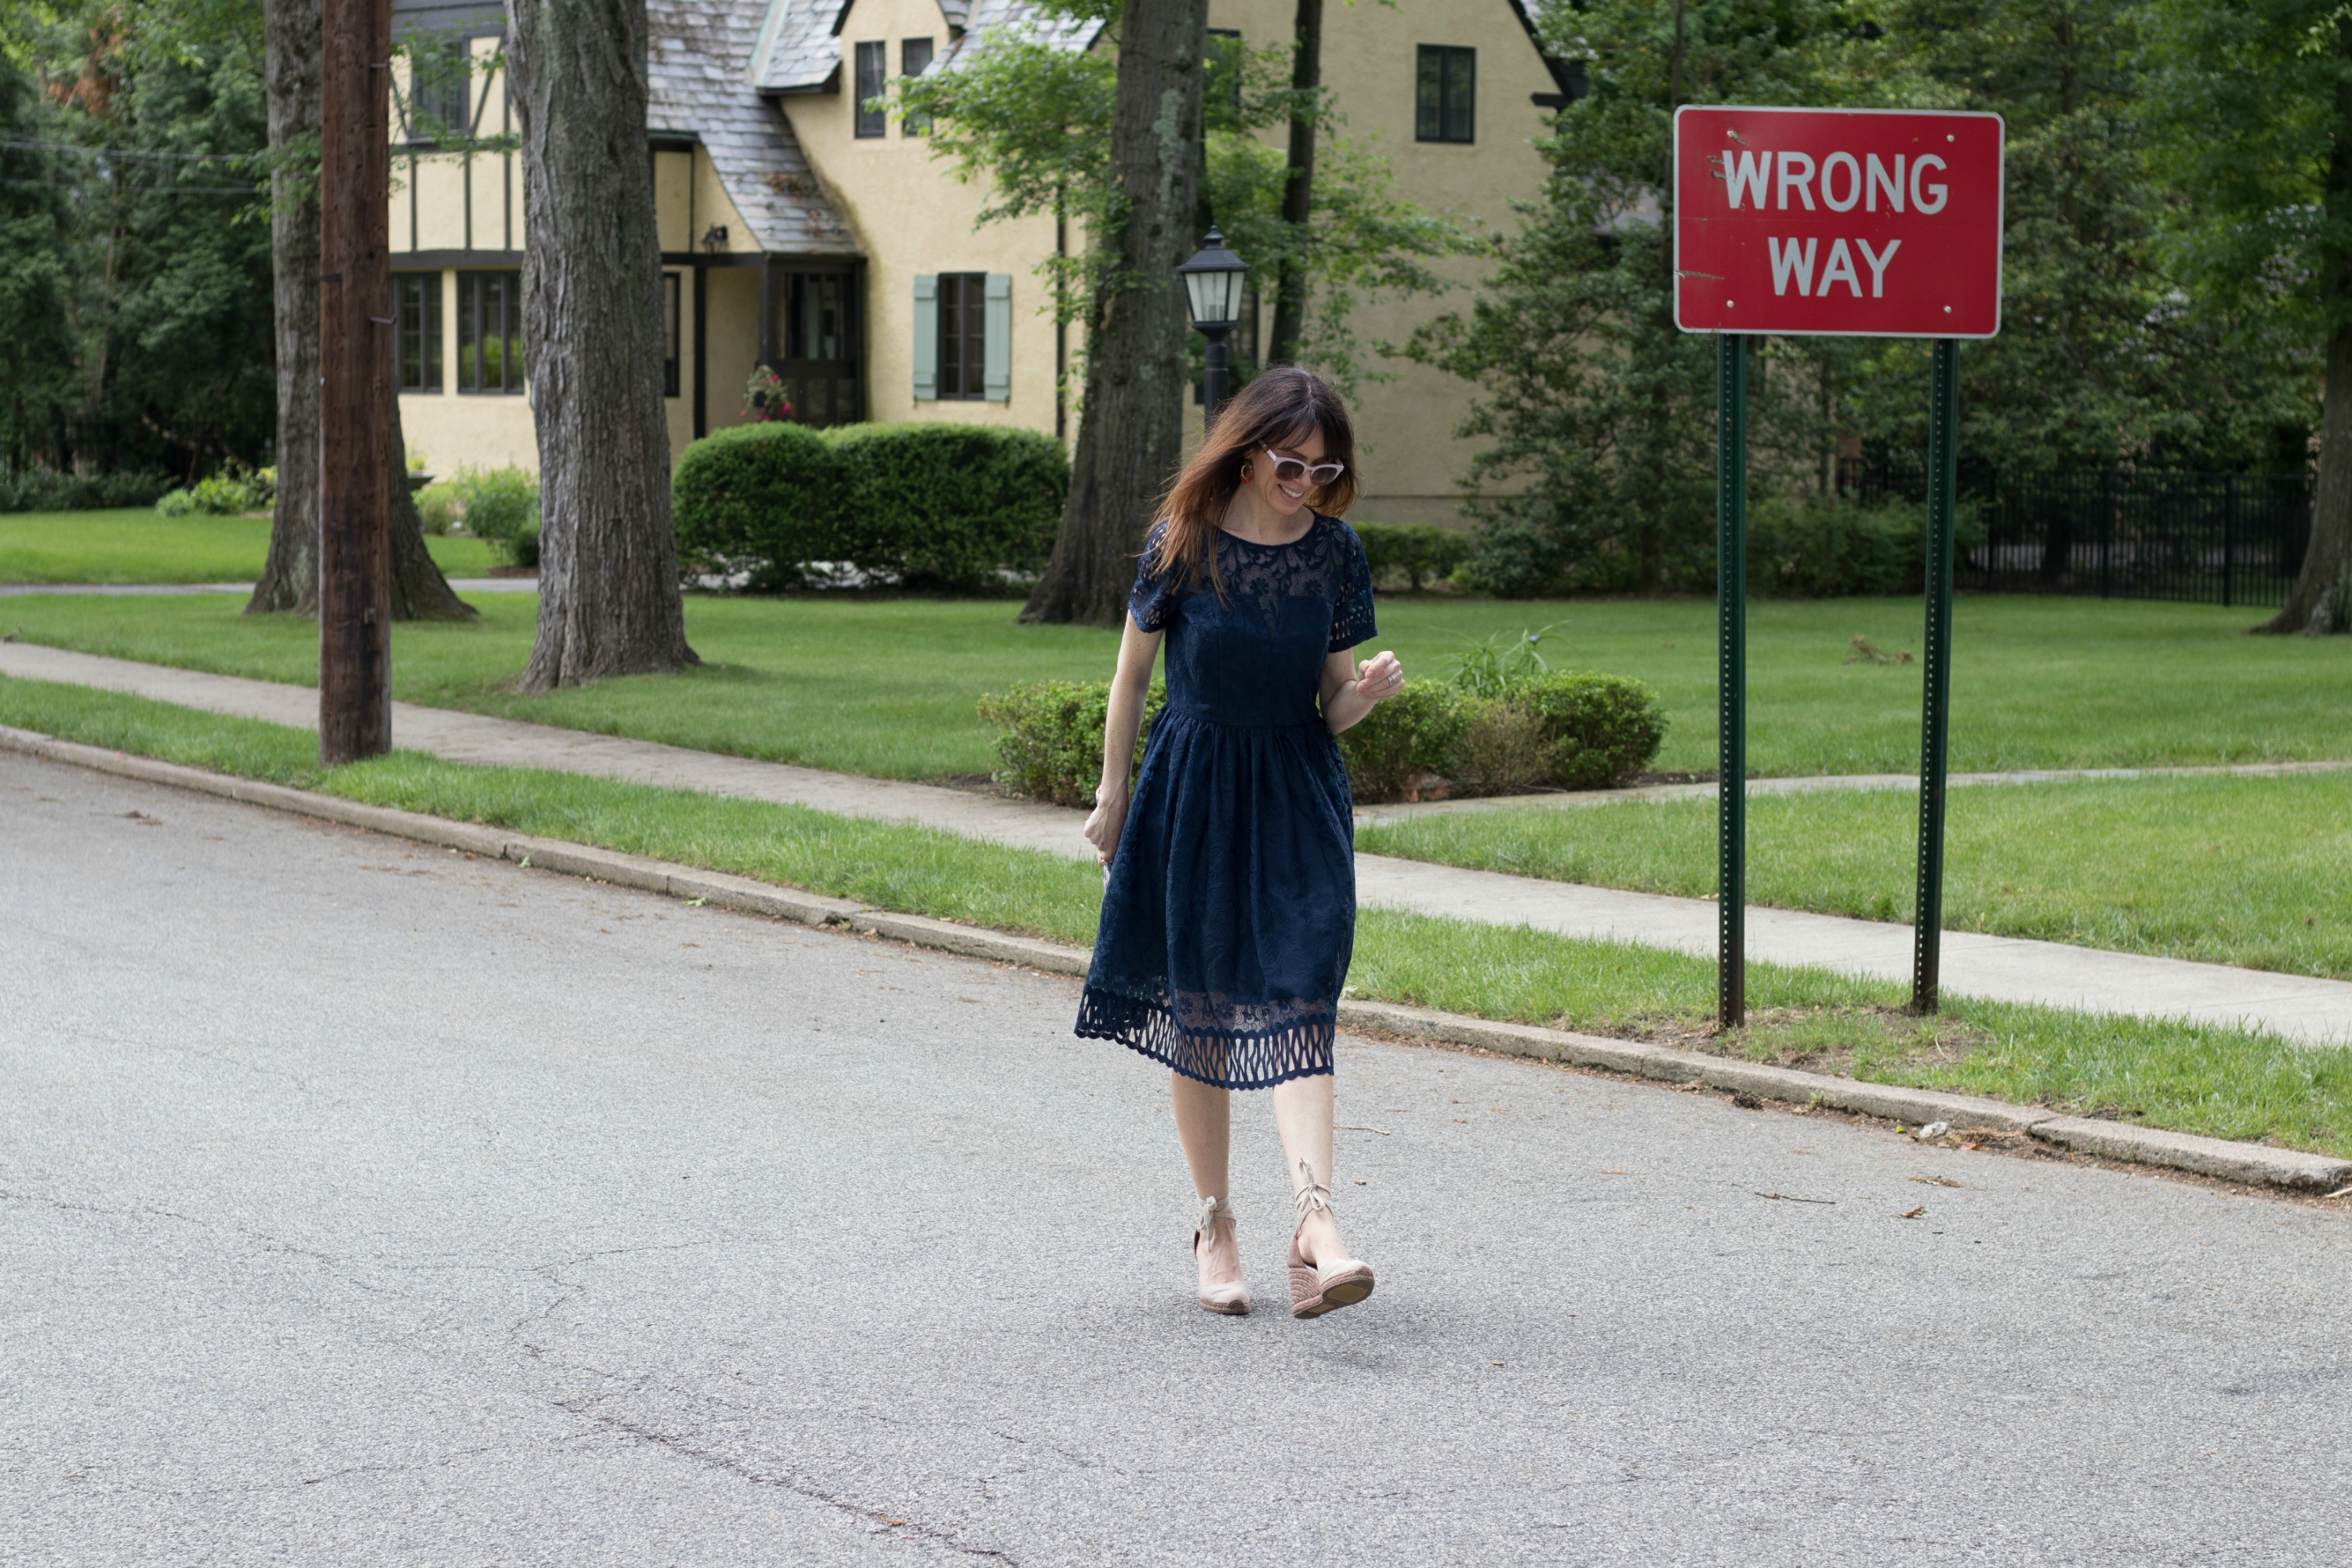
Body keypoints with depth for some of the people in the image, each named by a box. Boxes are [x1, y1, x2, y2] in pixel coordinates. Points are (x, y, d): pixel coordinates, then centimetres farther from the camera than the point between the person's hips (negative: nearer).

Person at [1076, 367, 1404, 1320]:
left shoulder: (1336, 553, -1)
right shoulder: (1184, 545, -8)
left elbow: (1331, 706, 4)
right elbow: (1132, 675, 4)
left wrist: (1369, 693, -18)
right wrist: (1111, 796, 8)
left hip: (1298, 793, 1)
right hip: (1192, 785, -1)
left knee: (1295, 998, -13)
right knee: (1196, 1007, 6)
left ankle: (1315, 1220, -24)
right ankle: (1214, 1222, 19)